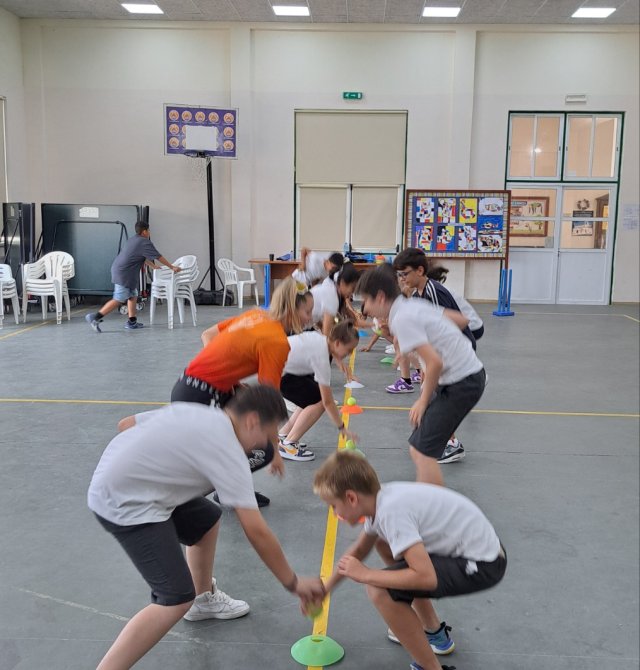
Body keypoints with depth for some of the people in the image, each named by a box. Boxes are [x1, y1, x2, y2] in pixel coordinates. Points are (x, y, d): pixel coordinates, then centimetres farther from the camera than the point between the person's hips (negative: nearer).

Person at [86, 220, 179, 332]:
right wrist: (172, 267, 4)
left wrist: (153, 266, 43)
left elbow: (143, 257, 34)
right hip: (124, 274, -10)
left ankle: (132, 322, 16)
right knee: (119, 300, -8)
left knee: (133, 296, 14)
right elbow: (158, 257, -4)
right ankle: (95, 317, -10)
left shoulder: (134, 240, 20)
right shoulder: (145, 243, -8)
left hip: (118, 270, 10)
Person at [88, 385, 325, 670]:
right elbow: (257, 533, -14)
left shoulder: (195, 411, 7)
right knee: (178, 598, -11)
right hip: (125, 504, -10)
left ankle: (203, 599, 45)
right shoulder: (229, 453, -15)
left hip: (113, 483, 10)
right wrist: (294, 583, -4)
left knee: (207, 519, 24)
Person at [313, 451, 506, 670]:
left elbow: (426, 577, -31)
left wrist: (365, 574, -19)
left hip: (482, 565, -10)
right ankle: (434, 633, 33)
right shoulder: (380, 498, 2)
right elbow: (359, 550, 21)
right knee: (383, 542, 24)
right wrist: (325, 589, 26)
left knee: (381, 591, -20)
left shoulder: (391, 510, -25)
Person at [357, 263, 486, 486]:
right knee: (418, 445, 16)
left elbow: (435, 363, -26)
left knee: (422, 450, -10)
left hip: (461, 382, -10)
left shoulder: (402, 319, -19)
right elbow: (461, 320, 17)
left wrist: (423, 401, -13)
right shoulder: (413, 304, 9)